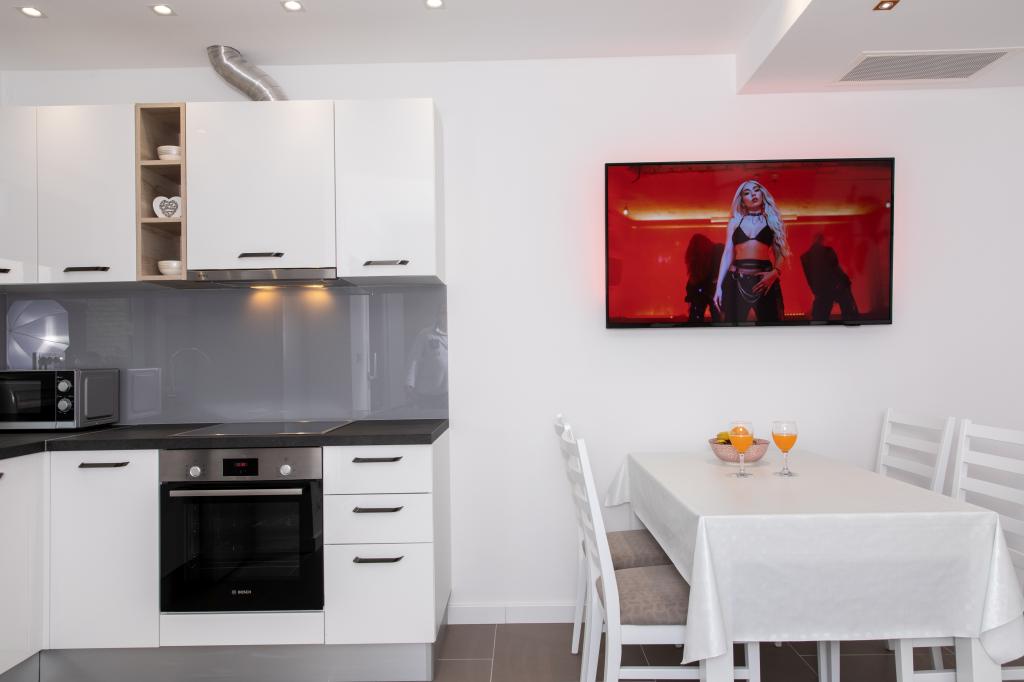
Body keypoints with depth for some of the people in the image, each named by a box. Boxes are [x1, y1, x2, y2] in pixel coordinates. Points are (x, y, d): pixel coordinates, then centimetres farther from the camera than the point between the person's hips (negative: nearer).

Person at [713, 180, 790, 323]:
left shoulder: (772, 220, 12)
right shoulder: (735, 221, 13)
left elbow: (780, 253, 6)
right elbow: (727, 254, 9)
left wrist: (775, 272, -14)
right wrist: (719, 286, 2)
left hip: (764, 280, 0)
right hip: (736, 281, 1)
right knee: (734, 320, -1)